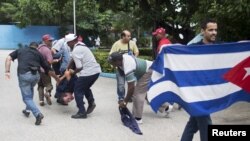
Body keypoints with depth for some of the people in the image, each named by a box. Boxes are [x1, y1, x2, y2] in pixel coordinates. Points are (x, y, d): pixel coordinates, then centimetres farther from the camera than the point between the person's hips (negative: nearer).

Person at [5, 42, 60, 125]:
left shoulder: (20, 50, 23)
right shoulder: (38, 54, 21)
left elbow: (9, 58, 8)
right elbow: (48, 69, 19)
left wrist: (7, 71, 1)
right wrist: (57, 78, 29)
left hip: (24, 75, -2)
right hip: (35, 75, 2)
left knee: (27, 98, 5)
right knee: (30, 90, 34)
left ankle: (38, 114, -14)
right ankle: (28, 109, 36)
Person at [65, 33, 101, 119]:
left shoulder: (75, 51, -13)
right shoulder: (80, 45, 16)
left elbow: (79, 67, -14)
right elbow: (73, 59, 23)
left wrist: (73, 73, 4)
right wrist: (67, 69, 23)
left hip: (88, 72, -9)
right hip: (96, 70, 9)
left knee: (78, 90, 5)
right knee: (85, 88, 29)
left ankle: (82, 112, 5)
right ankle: (91, 103, 15)